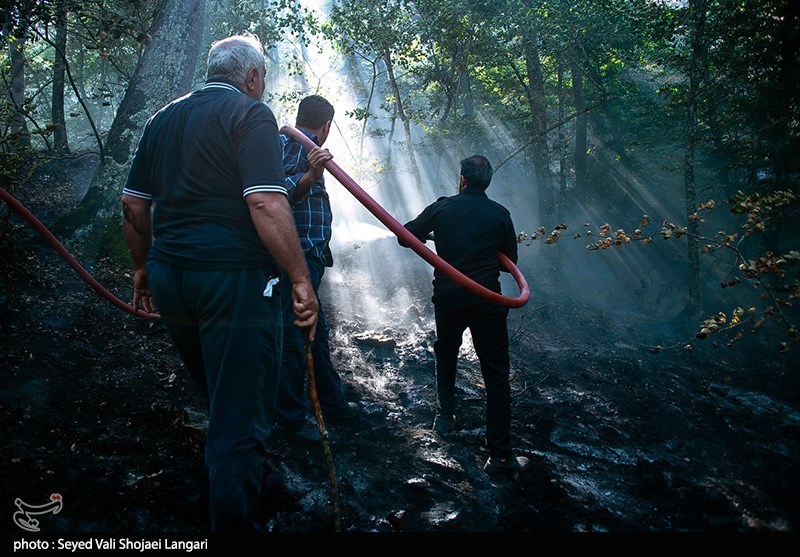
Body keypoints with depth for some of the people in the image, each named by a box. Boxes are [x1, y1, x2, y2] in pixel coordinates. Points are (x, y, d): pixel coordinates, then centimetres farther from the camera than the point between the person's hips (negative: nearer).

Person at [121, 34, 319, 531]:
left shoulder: (163, 119, 16)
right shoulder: (251, 114, -6)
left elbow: (133, 205, 16)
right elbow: (266, 205, -19)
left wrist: (144, 267, 26)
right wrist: (301, 279, -17)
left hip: (168, 276, 8)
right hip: (233, 279, -8)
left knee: (223, 397, 23)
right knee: (241, 413, 0)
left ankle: (258, 490, 42)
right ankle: (238, 520, 7)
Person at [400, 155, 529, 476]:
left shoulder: (441, 208, 1)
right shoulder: (500, 215, 2)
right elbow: (510, 260, 10)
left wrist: (432, 237, 27)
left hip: (447, 298, 1)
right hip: (487, 300, -1)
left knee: (445, 356, 28)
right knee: (496, 372, 1)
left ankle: (445, 417, 34)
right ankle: (500, 454, -1)